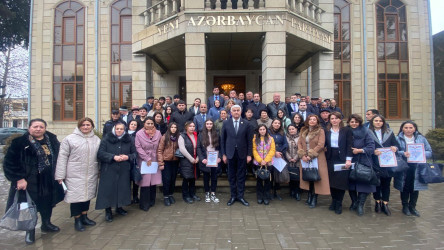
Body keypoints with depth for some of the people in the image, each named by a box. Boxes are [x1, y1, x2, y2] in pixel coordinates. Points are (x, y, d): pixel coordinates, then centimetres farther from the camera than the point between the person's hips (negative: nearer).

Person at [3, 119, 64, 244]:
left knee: (48, 203, 17)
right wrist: (19, 178, -16)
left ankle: (46, 224, 39)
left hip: (49, 180, 4)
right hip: (30, 181, -4)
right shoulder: (20, 142, -10)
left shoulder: (52, 140, 4)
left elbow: (58, 157, 11)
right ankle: (30, 231, 24)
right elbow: (10, 162, -11)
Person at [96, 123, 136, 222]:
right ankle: (108, 211, 13)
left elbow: (134, 153, 8)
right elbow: (100, 153, -10)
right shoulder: (106, 139, -2)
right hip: (109, 170, -3)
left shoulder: (128, 140, 7)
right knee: (109, 189, -1)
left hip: (124, 171, 3)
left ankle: (119, 207, 28)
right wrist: (113, 157, -20)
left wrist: (128, 157, -12)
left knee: (122, 188, 8)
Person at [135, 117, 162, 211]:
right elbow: (138, 148, -6)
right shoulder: (139, 134, -4)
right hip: (144, 161, -3)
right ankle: (144, 204, 9)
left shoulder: (158, 133, 3)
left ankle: (151, 201, 23)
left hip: (155, 161, 3)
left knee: (153, 181, 6)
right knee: (145, 182, -3)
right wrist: (147, 159, -9)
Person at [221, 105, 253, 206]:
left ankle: (240, 196, 18)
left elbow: (249, 140, 2)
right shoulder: (226, 123, 2)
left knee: (241, 176, 7)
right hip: (230, 153, 0)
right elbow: (222, 139, 4)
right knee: (231, 176, 8)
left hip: (242, 153, 0)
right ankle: (233, 196, 20)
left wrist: (249, 154, -2)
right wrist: (223, 154, 0)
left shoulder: (246, 124, 1)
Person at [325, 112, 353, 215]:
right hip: (331, 159, 3)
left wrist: (348, 159, -12)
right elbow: (324, 144, 7)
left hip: (342, 159, -3)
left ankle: (338, 204, 12)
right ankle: (334, 201, 22)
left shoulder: (347, 130, 0)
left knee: (341, 181, -1)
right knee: (332, 181, 6)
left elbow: (349, 145, -5)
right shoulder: (326, 131, 9)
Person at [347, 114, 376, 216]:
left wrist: (359, 150, -17)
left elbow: (371, 147, -10)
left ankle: (360, 205, 6)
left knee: (363, 183, -6)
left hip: (363, 162, -3)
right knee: (351, 182, 9)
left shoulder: (365, 132, -4)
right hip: (350, 162, 3)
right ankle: (354, 202, 26)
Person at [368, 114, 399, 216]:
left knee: (386, 183, 6)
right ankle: (377, 202, 22)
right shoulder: (368, 133, 0)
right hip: (375, 163, -2)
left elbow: (396, 144, 11)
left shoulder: (389, 132, 12)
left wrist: (395, 148, -10)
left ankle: (385, 204, 17)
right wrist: (373, 151, -21)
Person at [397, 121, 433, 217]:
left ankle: (412, 207, 23)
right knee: (405, 187, 6)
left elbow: (429, 152, 7)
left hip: (417, 168, 2)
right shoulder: (398, 139, 1)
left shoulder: (421, 138, 8)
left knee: (415, 187, 7)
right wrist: (403, 153, -22)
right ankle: (405, 206, 22)